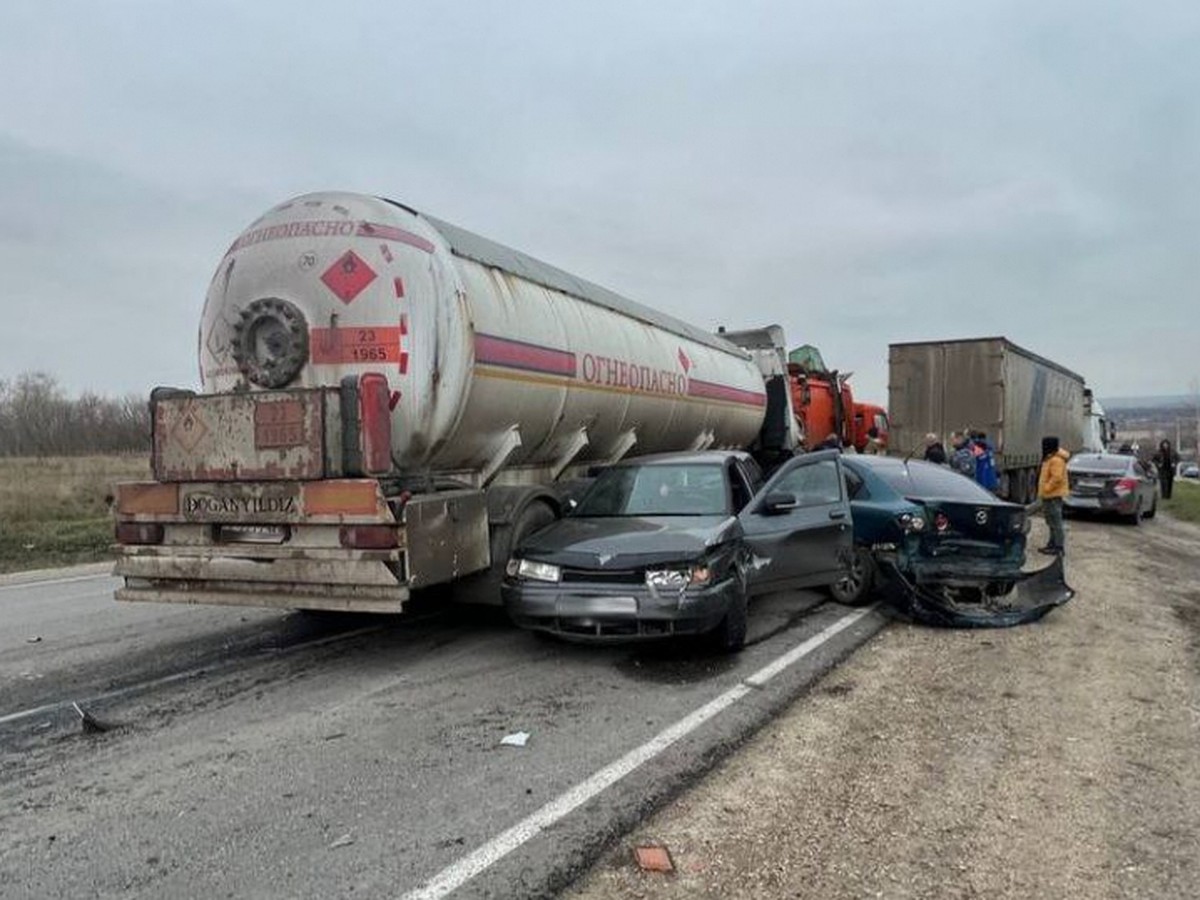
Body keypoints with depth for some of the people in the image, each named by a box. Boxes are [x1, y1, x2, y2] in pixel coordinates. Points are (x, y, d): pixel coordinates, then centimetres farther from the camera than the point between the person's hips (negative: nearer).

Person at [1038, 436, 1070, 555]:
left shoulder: (1056, 460, -18)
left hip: (1054, 496, -11)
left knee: (1055, 522, -9)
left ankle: (1059, 547, -7)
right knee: (1052, 522, 17)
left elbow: (1057, 478, -26)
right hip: (1049, 496, 11)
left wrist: (1046, 489, -20)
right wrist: (1042, 492, 17)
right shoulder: (1049, 459, 17)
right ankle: (1052, 544, 25)